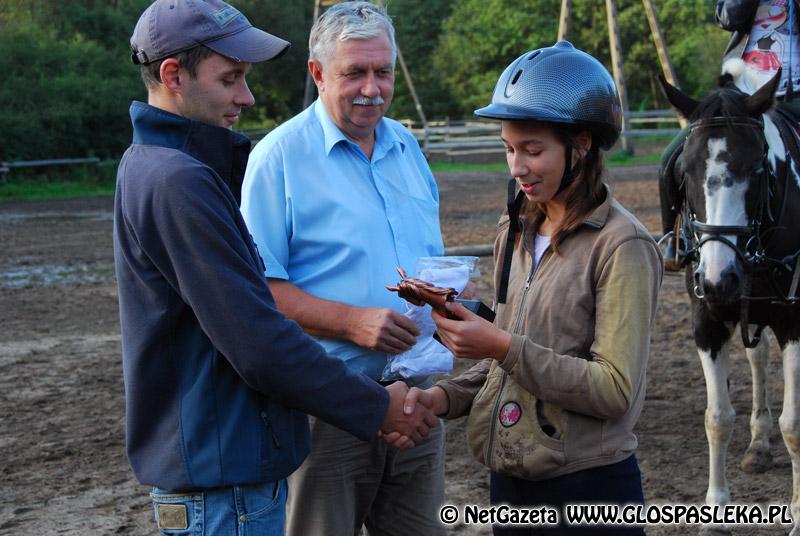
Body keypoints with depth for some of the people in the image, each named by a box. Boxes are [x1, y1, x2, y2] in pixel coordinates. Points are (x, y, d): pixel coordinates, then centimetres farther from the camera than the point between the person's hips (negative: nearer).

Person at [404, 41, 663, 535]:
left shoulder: (623, 245, -14)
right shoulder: (516, 232, 7)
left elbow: (615, 390, -20)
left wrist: (503, 346, -25)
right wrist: (445, 397, -2)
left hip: (588, 490, -6)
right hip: (510, 480, 7)